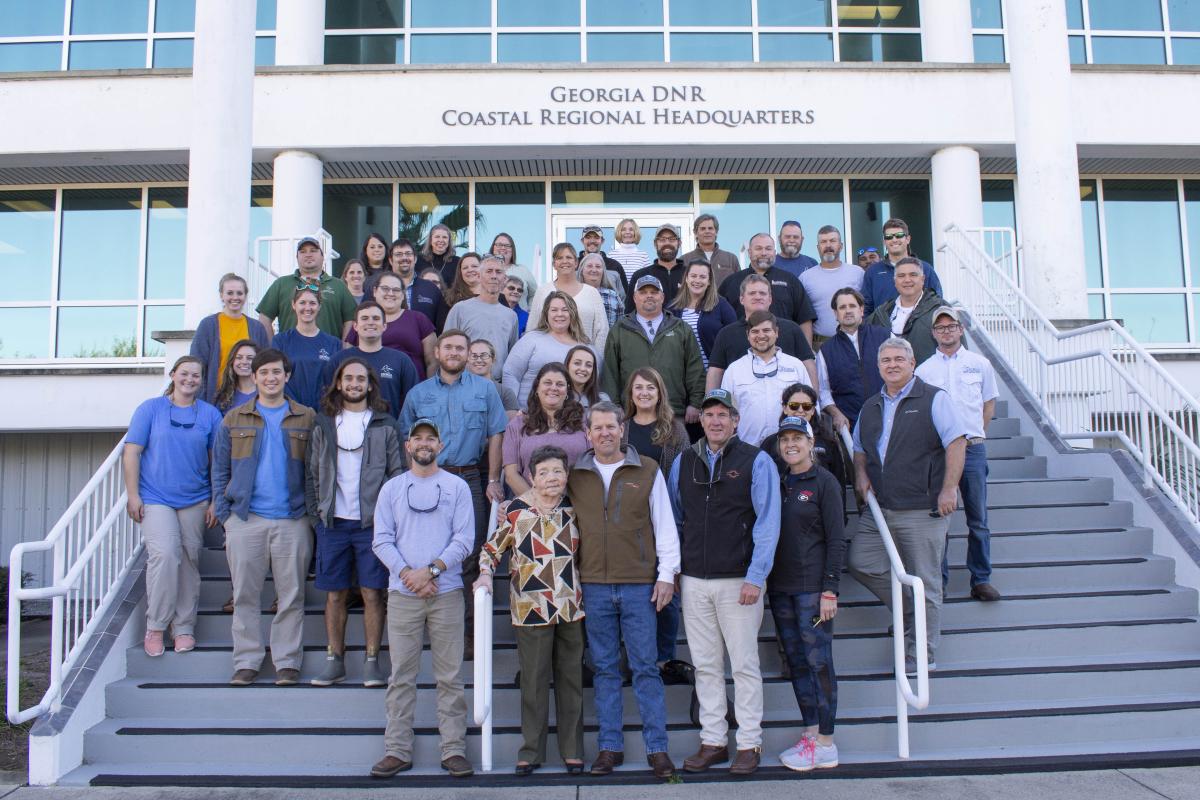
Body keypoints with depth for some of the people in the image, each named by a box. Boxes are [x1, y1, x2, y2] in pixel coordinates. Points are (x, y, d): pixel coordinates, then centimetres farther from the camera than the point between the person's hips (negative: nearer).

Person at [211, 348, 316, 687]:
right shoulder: (234, 419, 10)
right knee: (245, 595, 6)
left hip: (293, 521, -1)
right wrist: (223, 513, 2)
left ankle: (288, 662, 13)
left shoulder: (307, 419, 6)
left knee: (291, 595, 4)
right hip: (245, 520, 1)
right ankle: (246, 662, 16)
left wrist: (314, 512, -1)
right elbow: (220, 470, 12)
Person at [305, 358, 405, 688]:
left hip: (372, 522, -2)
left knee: (373, 593, 0)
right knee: (335, 595, 7)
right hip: (333, 522, 2)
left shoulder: (385, 425, 5)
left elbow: (397, 472, 4)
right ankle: (334, 660, 17)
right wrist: (316, 509, 1)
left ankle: (372, 661, 9)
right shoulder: (324, 424, 11)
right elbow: (311, 471, 12)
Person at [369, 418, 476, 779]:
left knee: (450, 676, 2)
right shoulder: (391, 488, 10)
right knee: (401, 677, 5)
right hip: (402, 594, 1)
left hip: (446, 592, -1)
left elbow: (463, 540, -1)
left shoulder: (457, 486, 6)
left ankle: (454, 750, 9)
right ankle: (397, 750, 12)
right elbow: (381, 541, 4)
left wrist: (431, 570, -13)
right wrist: (407, 574, -11)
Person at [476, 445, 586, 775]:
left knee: (571, 678, 9)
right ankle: (531, 750, 18)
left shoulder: (573, 508, 4)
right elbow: (492, 547, 3)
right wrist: (485, 574, -13)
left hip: (571, 607, 3)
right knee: (534, 680, 4)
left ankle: (572, 750, 21)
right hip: (530, 608, -2)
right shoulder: (517, 510, -5)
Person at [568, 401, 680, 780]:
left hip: (639, 584, -2)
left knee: (645, 666, 2)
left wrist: (667, 574, -2)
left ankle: (657, 746, 11)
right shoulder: (574, 476, 6)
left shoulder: (648, 470, 2)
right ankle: (610, 746, 18)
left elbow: (665, 525, 4)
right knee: (605, 668, 8)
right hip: (594, 585, 2)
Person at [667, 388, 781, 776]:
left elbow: (767, 523, -7)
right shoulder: (683, 461, 9)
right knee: (706, 665, 10)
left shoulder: (756, 461, -3)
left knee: (744, 664, 2)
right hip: (693, 581, 4)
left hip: (738, 581, -4)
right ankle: (713, 741, 20)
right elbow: (673, 518, 15)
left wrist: (755, 577, -12)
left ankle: (749, 743, 14)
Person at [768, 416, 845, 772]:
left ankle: (825, 744, 7)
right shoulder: (778, 481, 10)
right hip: (779, 585, 6)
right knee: (796, 662, 11)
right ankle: (811, 733, 21)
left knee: (819, 662, -1)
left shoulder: (824, 482, -5)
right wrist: (764, 578, 4)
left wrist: (830, 590, -13)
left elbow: (836, 539, -8)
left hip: (812, 586, -6)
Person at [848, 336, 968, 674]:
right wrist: (861, 474, 6)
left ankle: (921, 657, 13)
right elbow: (860, 448, 27)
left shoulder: (933, 399, -2)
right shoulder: (871, 406, 17)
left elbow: (956, 442, -8)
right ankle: (908, 610, 19)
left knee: (924, 583, 1)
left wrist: (949, 489, -15)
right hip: (879, 510, 6)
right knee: (859, 560, -3)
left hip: (923, 510, -6)